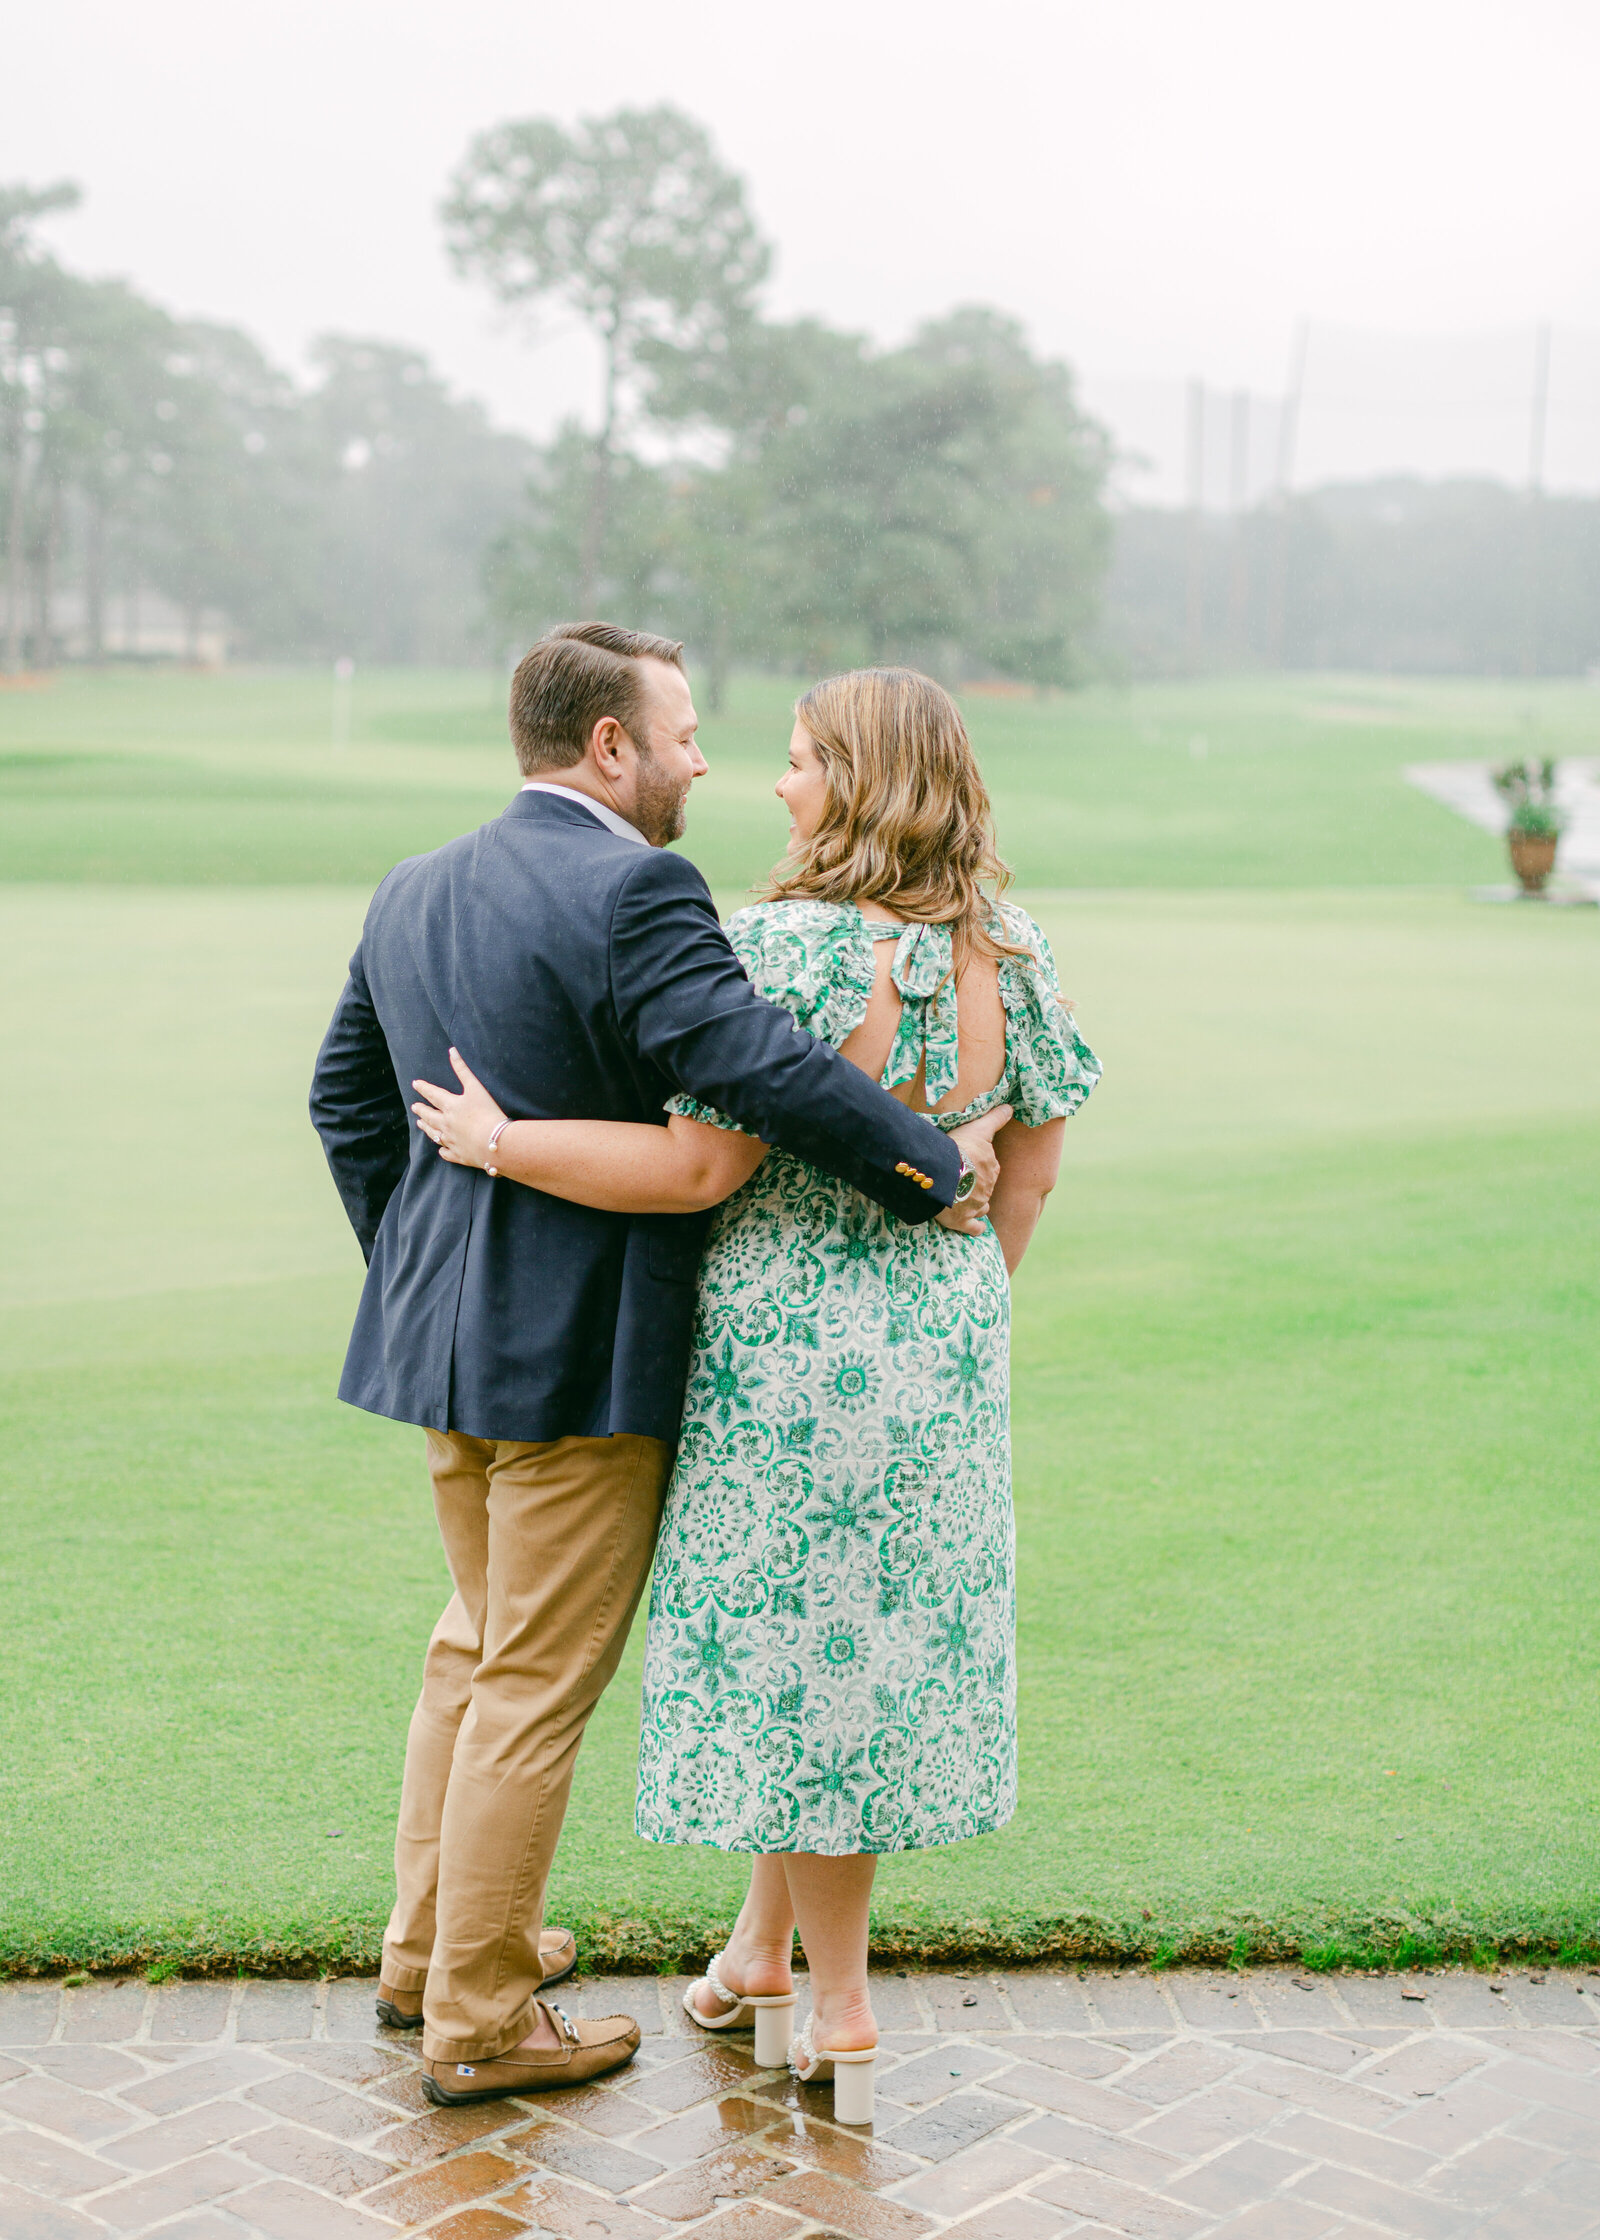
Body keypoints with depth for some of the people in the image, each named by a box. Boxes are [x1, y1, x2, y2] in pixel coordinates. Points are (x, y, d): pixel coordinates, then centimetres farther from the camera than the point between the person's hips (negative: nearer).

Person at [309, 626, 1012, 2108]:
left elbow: (347, 1096, 17)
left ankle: (428, 1951, 36)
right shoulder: (632, 894, -18)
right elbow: (764, 1068, -27)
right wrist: (936, 1170, -16)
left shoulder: (413, 893, 9)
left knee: (476, 1642, 24)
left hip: (447, 1330, 9)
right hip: (581, 1357, -9)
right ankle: (480, 2025, 15)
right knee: (537, 1684, 3)